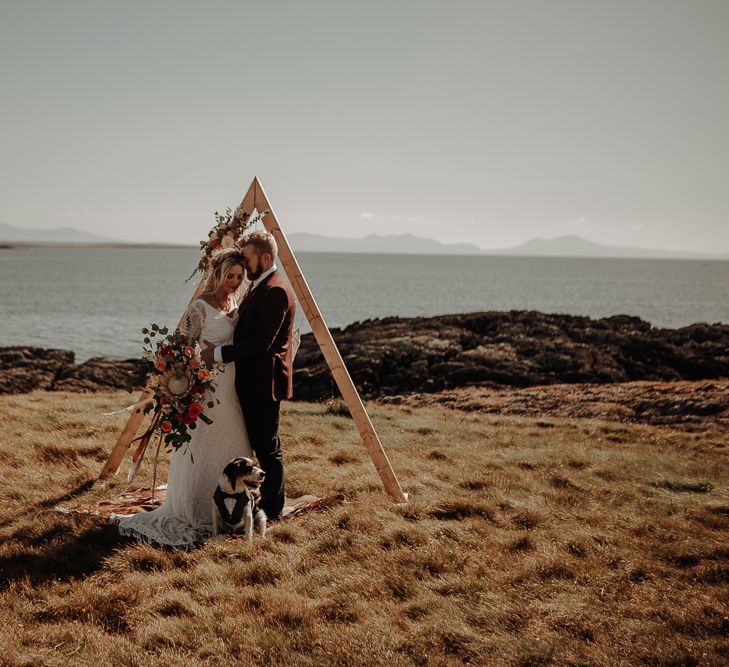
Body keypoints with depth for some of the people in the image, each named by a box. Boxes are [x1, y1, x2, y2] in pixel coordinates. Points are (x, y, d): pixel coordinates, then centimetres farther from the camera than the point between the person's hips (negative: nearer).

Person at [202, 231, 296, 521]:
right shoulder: (259, 287, 15)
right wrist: (219, 350, 10)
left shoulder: (275, 291, -19)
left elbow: (261, 343, -24)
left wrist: (219, 353, -20)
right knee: (259, 443, 16)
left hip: (264, 382, -11)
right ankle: (267, 502, 26)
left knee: (267, 446, -2)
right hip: (253, 381, 11)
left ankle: (272, 509, 8)